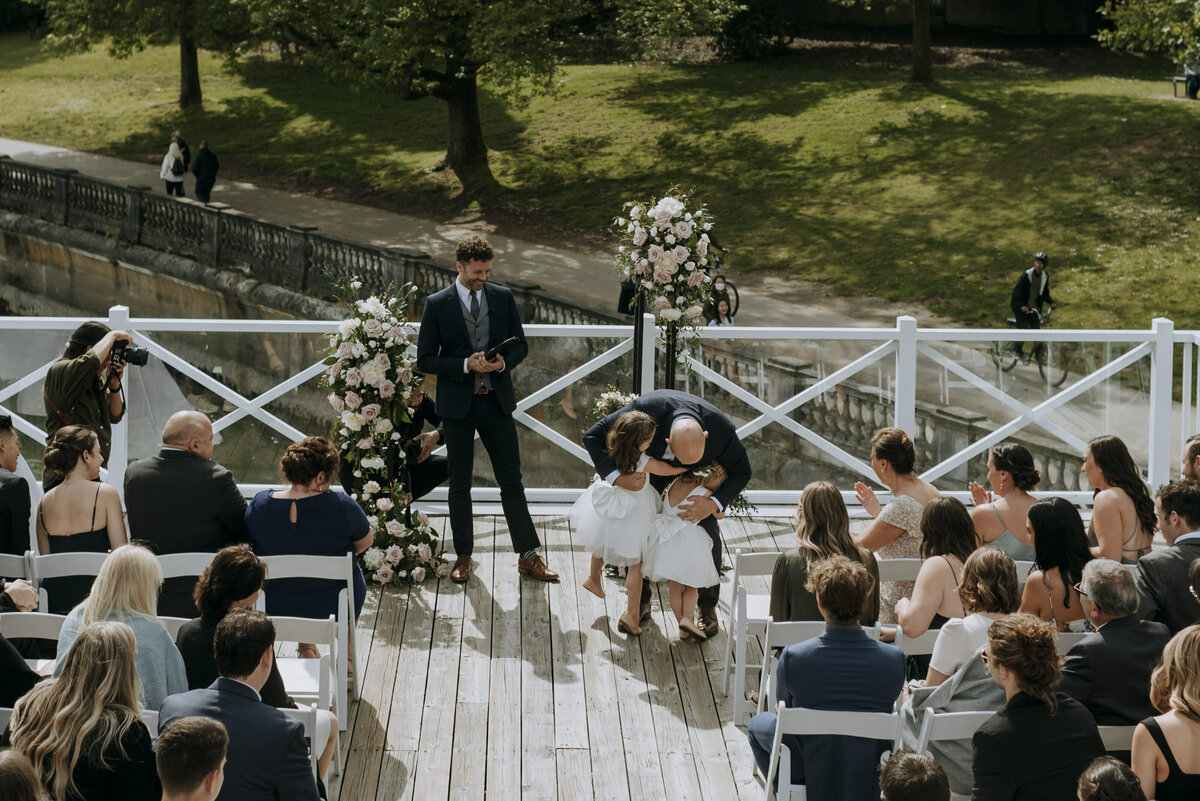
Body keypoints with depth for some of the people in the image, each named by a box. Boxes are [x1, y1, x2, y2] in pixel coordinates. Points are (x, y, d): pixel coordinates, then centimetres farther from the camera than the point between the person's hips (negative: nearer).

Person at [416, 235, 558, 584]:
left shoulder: (503, 297, 3)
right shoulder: (437, 304, -5)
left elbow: (520, 345, 10)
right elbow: (426, 360, -4)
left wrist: (504, 362, -12)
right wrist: (466, 365, -18)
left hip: (497, 401, 2)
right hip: (458, 404, -2)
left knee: (511, 480, 4)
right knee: (459, 483, 7)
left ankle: (528, 556, 10)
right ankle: (463, 557, 18)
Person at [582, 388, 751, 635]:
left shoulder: (722, 429, -40)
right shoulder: (646, 410, -45)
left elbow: (741, 471, -19)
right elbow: (592, 436, -32)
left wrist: (713, 504, -36)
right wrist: (616, 477, -46)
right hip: (652, 461, 0)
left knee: (707, 528, -9)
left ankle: (707, 605, 10)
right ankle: (641, 601, 14)